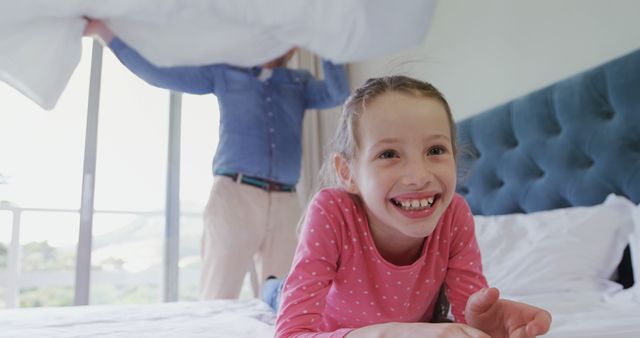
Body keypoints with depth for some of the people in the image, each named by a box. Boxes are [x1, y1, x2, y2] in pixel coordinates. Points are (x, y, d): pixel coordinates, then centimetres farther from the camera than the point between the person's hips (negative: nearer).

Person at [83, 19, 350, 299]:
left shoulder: (301, 82, 20)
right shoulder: (226, 72, 13)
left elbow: (338, 95, 4)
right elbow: (160, 72, 10)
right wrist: (104, 30, 6)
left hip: (286, 203, 3)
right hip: (235, 196, -3)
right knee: (218, 300, -6)